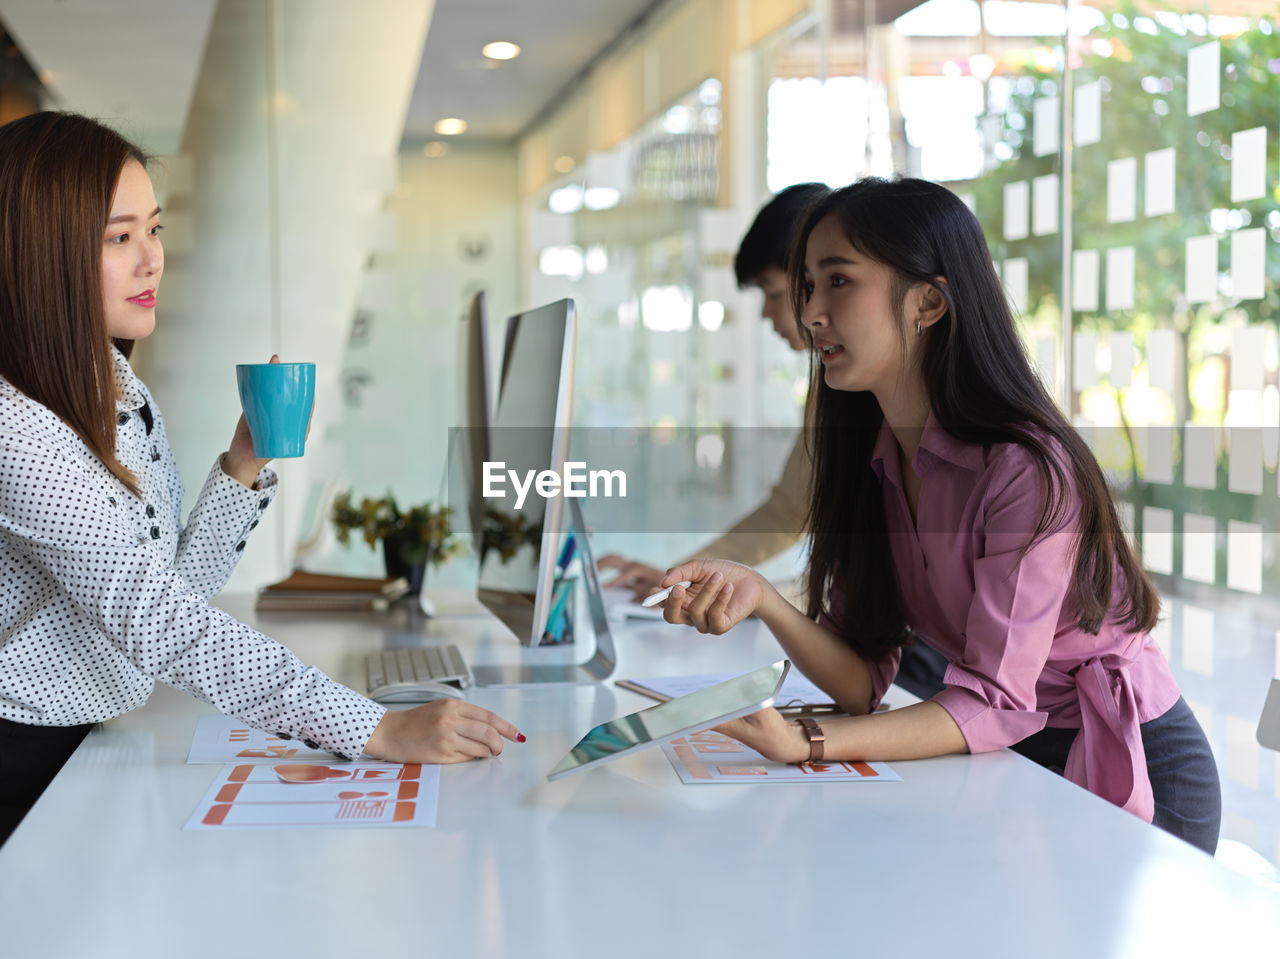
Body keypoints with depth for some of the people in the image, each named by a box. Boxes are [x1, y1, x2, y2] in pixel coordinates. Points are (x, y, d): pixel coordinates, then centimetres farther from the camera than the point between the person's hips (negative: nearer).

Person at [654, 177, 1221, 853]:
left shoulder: (1029, 469, -24)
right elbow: (865, 681, -5)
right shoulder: (869, 461, 0)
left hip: (1134, 776, -6)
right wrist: (763, 600, -24)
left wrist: (809, 744, -37)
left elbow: (995, 703, -25)